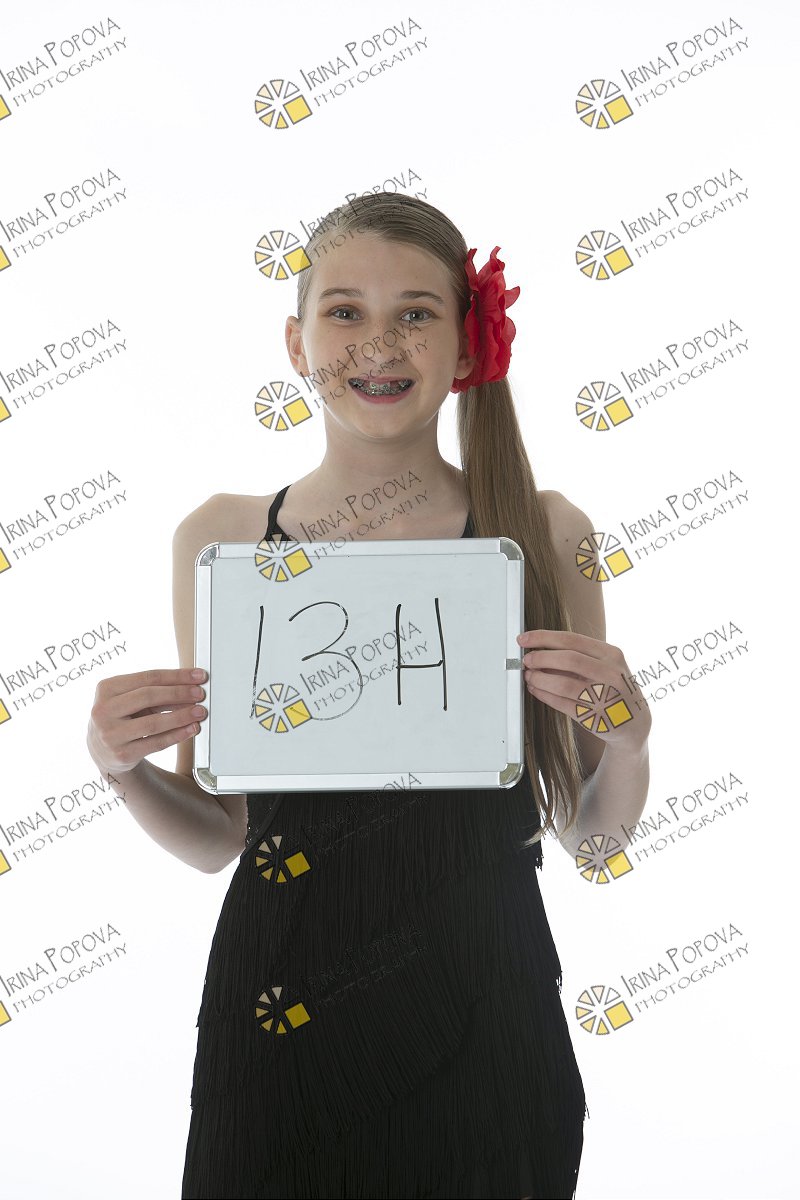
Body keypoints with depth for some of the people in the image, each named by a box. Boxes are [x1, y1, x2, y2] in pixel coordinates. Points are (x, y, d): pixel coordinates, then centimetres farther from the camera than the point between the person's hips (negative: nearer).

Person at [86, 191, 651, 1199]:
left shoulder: (543, 532, -4)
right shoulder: (218, 539, -3)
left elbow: (589, 834, 5)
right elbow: (215, 838, 7)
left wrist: (625, 734, -15)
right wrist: (121, 766, -12)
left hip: (481, 1012, 0)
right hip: (278, 1012, 1)